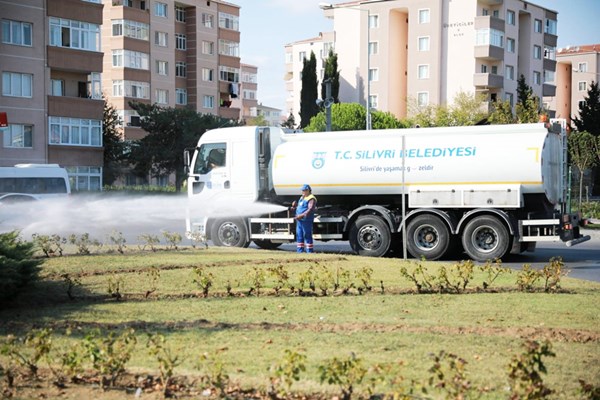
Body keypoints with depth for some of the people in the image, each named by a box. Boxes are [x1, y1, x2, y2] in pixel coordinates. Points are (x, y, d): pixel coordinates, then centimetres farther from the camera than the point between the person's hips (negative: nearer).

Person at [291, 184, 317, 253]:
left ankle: (310, 251, -2)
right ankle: (300, 251, 18)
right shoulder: (302, 197, 18)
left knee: (307, 236, -7)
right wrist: (295, 205, 9)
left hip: (306, 220, -9)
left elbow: (310, 210, -23)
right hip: (299, 220, 9)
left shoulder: (311, 199, -12)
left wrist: (302, 215, -33)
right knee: (299, 235, 12)